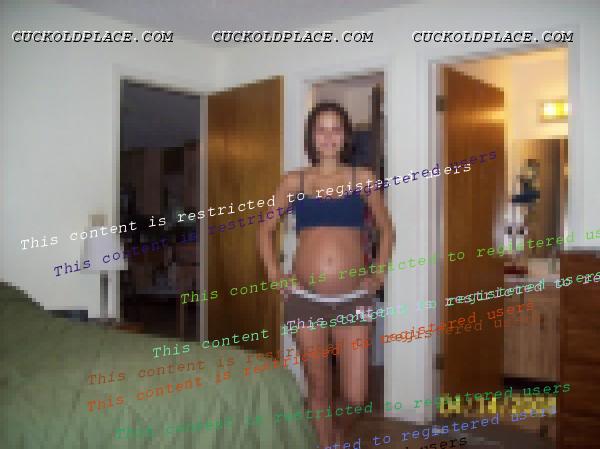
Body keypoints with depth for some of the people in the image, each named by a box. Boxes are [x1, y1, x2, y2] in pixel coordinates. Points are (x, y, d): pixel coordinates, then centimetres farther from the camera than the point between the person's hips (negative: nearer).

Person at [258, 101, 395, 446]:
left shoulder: (363, 178, 4)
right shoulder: (294, 181, 5)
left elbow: (387, 230, 14)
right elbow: (266, 230, 14)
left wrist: (379, 275, 4)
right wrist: (275, 275, 4)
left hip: (354, 299, 0)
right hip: (306, 299, 0)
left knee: (355, 396, 0)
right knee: (319, 390, 9)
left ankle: (339, 425, 34)